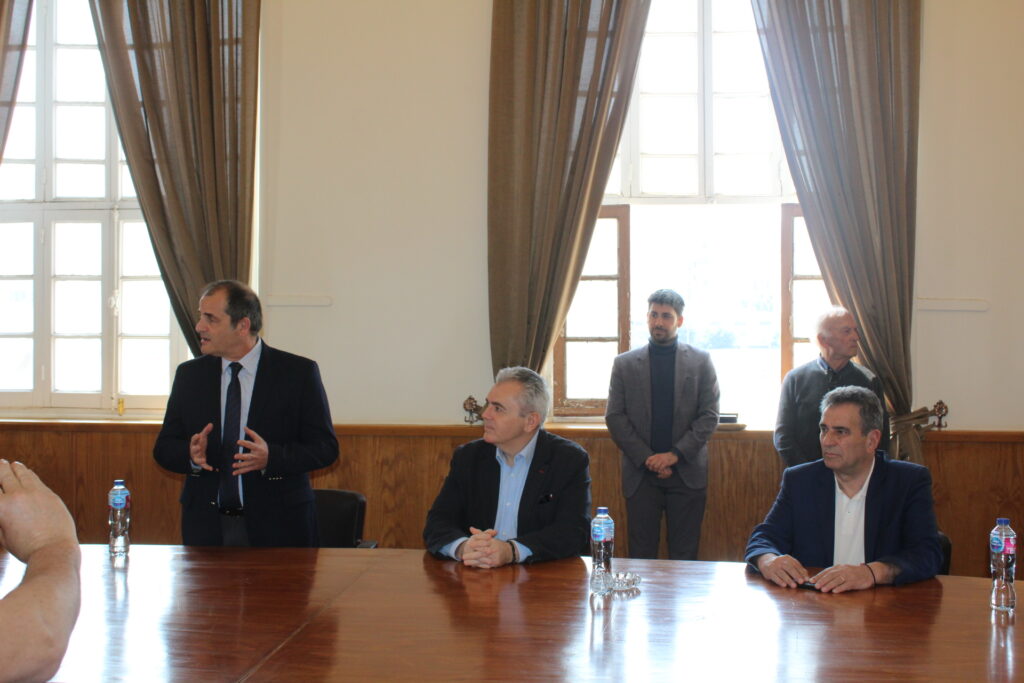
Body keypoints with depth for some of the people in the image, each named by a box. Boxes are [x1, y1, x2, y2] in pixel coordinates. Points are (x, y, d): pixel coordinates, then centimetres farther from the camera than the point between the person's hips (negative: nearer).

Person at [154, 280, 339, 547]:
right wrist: (191, 454, -14)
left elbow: (325, 447, -6)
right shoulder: (189, 374, 8)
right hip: (206, 526, 3)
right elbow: (164, 448, 9)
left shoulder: (299, 372, -4)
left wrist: (270, 457, -23)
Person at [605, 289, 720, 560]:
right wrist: (647, 459, -8)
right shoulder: (625, 364, 6)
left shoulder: (701, 362, 5)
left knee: (684, 554, 4)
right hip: (641, 473, 0)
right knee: (641, 553, 2)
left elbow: (709, 416, 1)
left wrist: (675, 454, -10)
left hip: (687, 473, 0)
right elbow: (615, 417, 2)